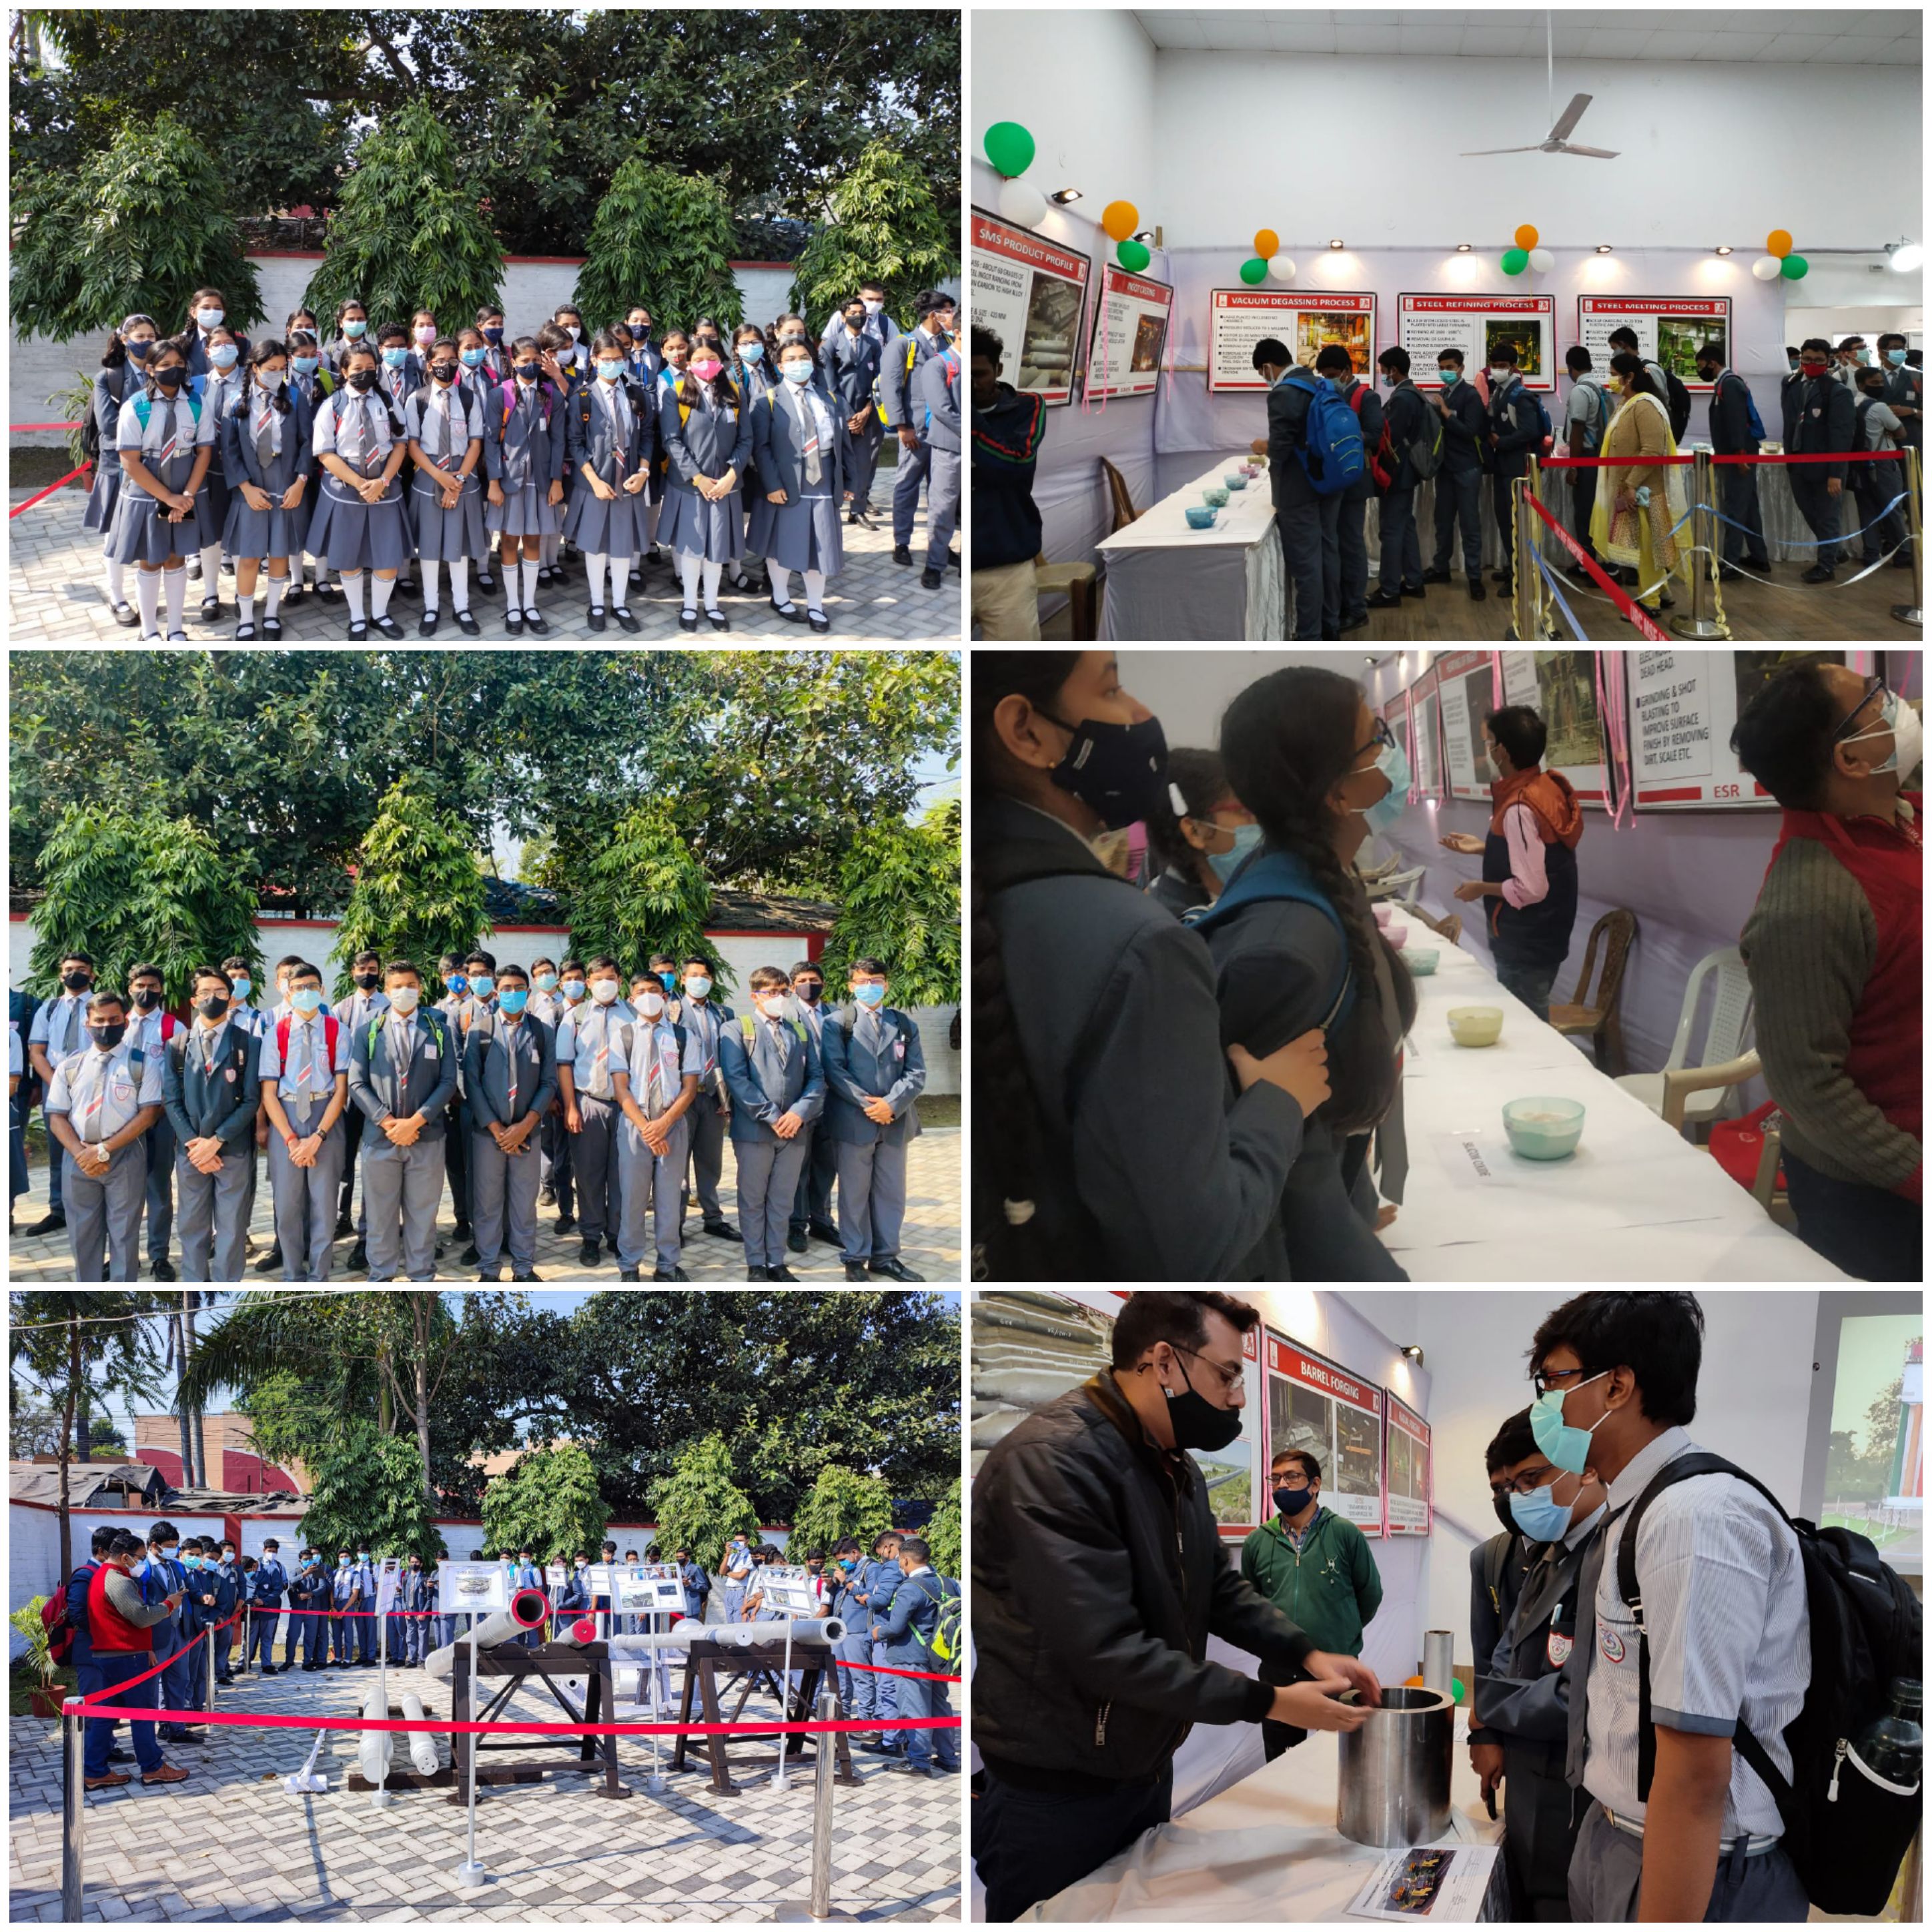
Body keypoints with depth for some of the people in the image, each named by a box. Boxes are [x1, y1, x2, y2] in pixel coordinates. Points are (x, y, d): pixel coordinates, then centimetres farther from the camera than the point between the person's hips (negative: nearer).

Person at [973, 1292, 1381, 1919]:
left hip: (1147, 1768, 9)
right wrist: (1268, 1703, -24)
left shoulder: (1175, 1464, 8)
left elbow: (1221, 1587, 14)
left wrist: (1307, 1653, -5)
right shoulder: (1051, 1461, -26)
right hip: (1055, 1791, -9)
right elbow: (1108, 1651, -30)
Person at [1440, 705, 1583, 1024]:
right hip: (1541, 937, 9)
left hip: (1524, 945, -9)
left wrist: (1481, 888, -12)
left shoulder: (1519, 809, -26)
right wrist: (1483, 848, 15)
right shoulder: (1548, 787, 2)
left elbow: (1530, 889, -27)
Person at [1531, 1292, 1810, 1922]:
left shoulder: (1694, 1520, -22)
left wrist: (1660, 1919, -25)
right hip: (1616, 1843, 9)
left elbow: (1695, 1779, -26)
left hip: (1693, 1871, -9)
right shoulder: (1636, 1510, 8)